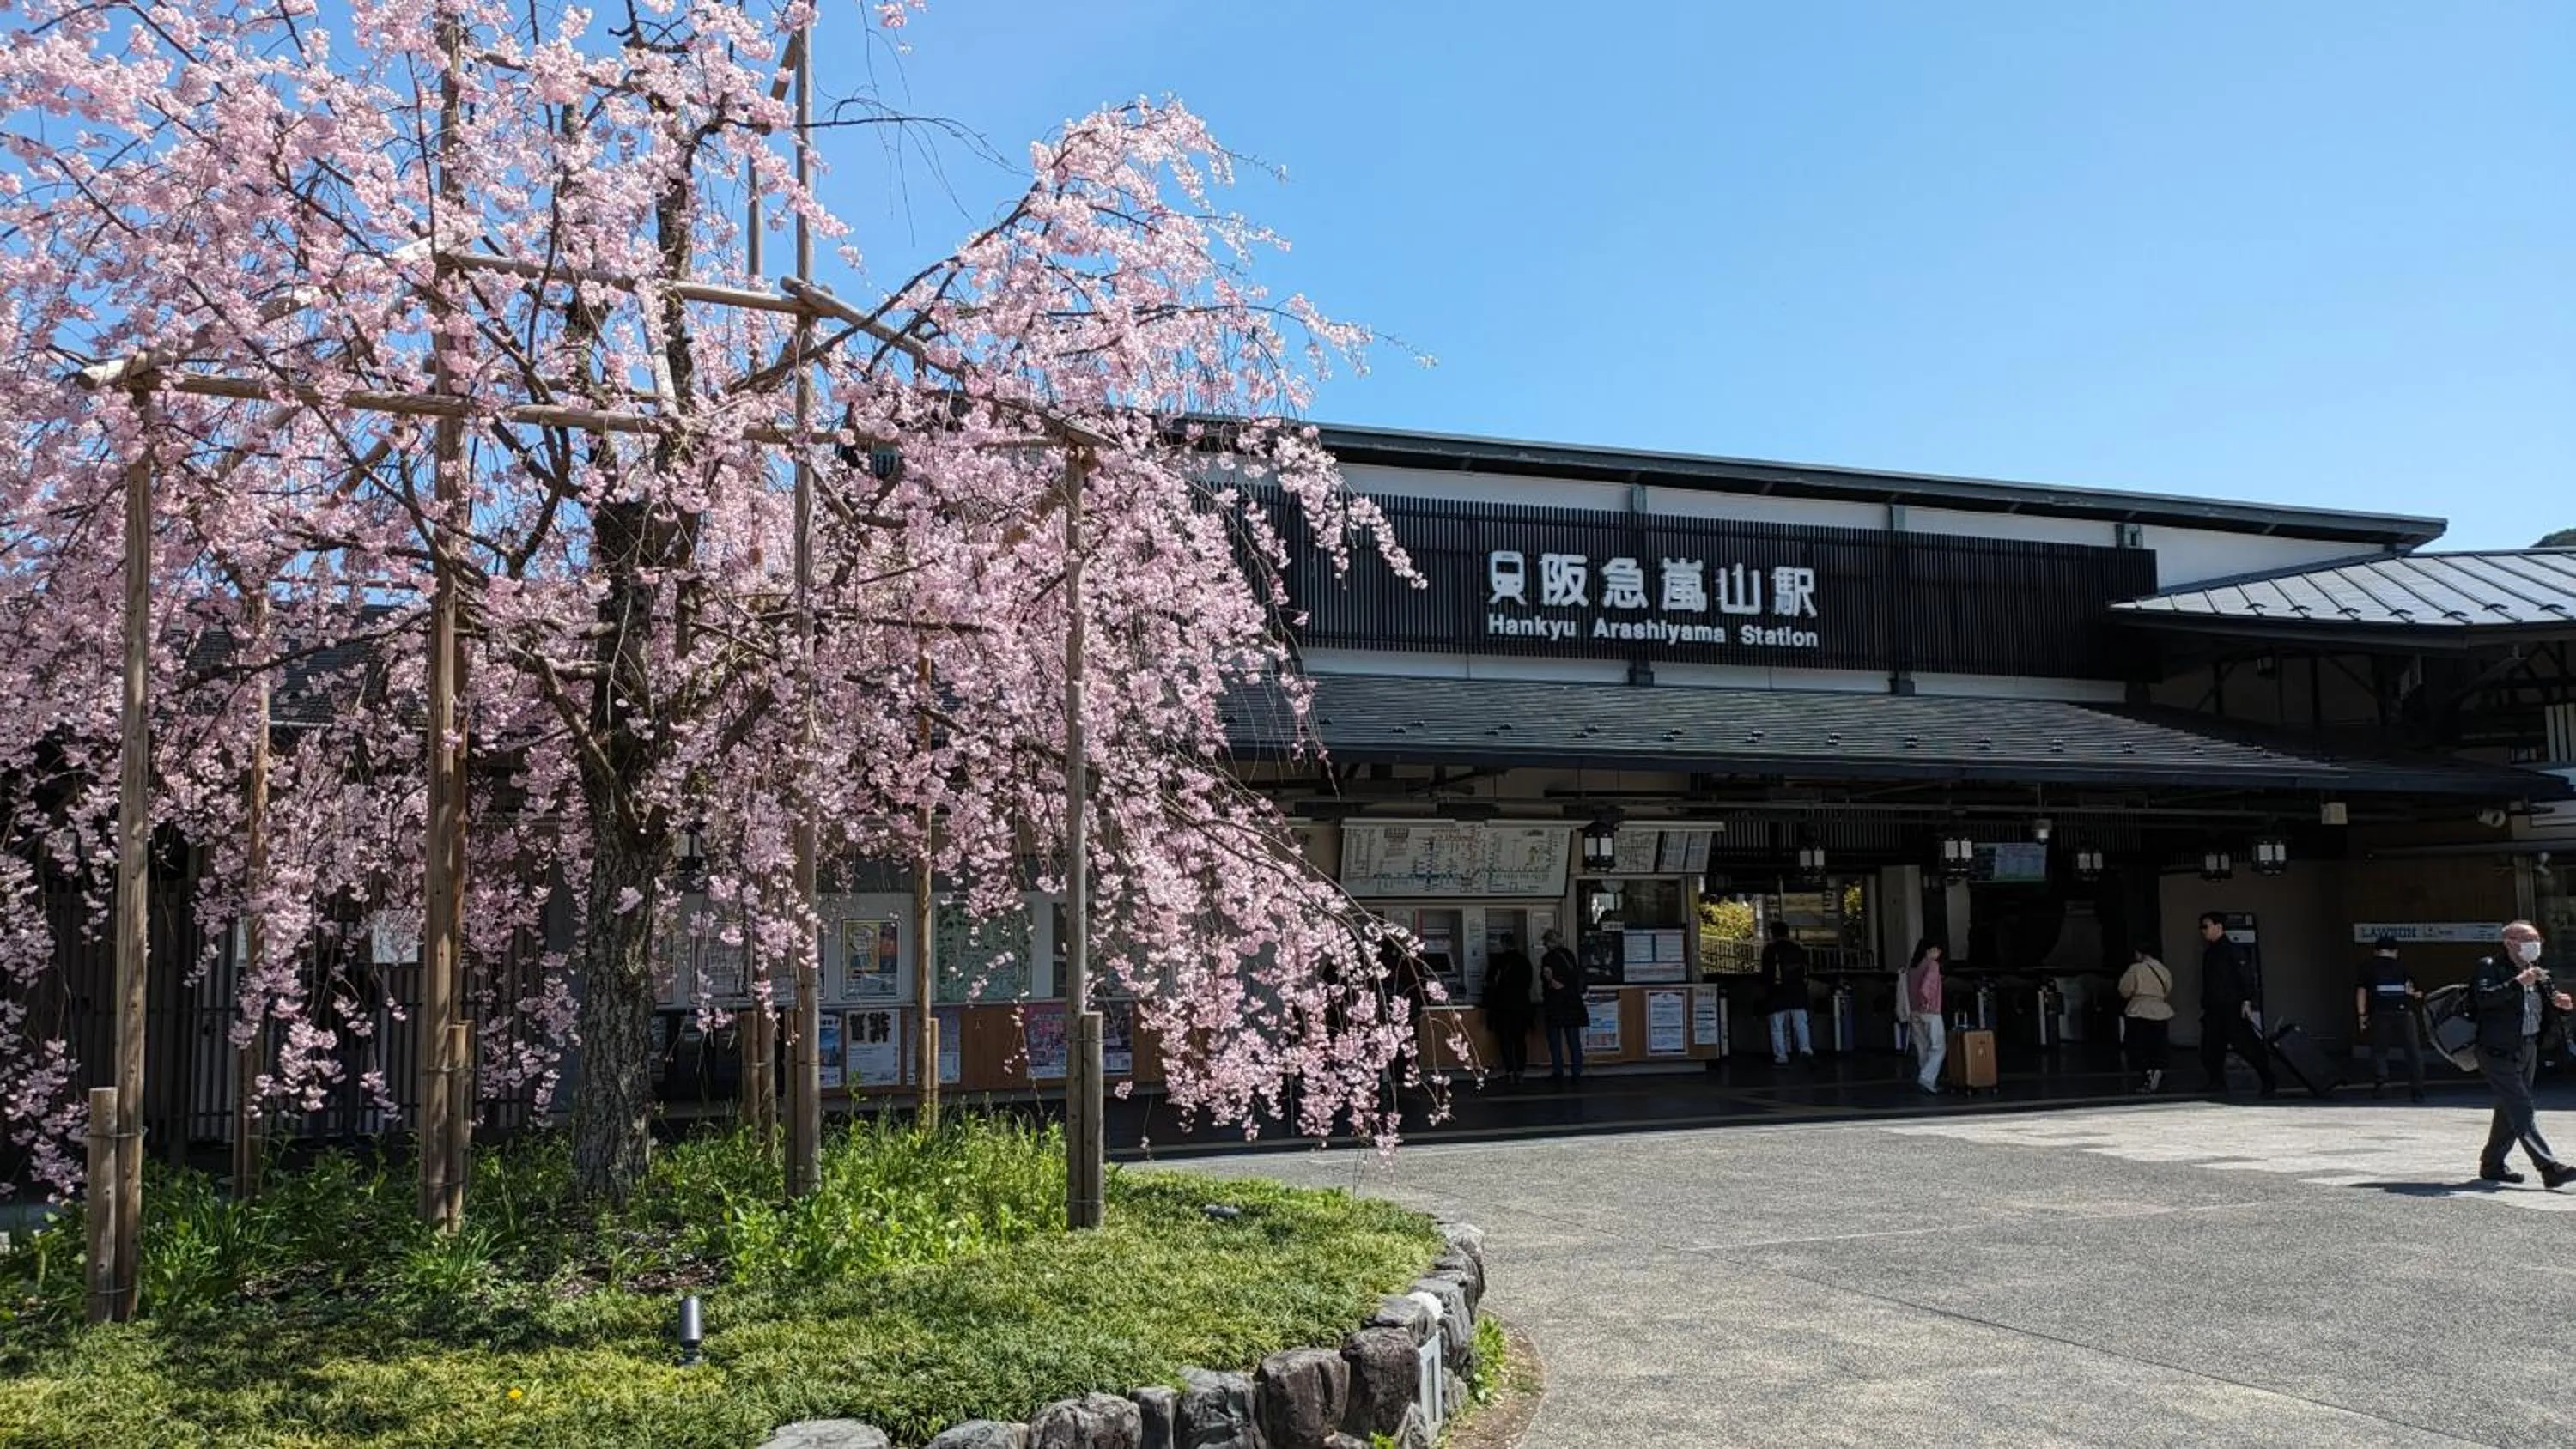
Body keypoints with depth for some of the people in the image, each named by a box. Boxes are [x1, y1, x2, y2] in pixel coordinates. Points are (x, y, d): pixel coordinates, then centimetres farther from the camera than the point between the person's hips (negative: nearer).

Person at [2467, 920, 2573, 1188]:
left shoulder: (2537, 973, 14)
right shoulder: (2489, 967, -9)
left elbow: (2550, 1005, 20)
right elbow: (2483, 997, -25)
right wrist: (2518, 983, -29)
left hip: (2528, 1050, 8)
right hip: (2499, 1053, -8)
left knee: (2510, 1110, 14)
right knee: (2522, 1111, -12)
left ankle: (2492, 1165, 24)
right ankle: (2549, 1168, -18)